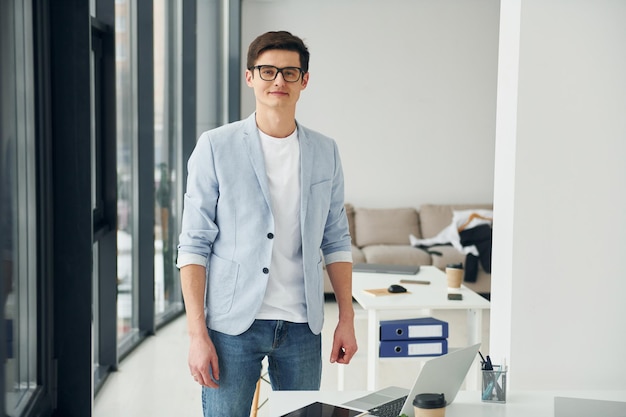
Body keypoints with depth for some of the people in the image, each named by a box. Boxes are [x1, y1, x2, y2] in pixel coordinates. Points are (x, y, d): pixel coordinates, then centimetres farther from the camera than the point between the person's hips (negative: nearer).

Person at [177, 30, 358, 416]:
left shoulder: (325, 153, 7)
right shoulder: (216, 147, -3)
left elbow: (336, 240, 12)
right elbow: (194, 244, -5)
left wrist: (347, 319, 6)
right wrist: (197, 333, -10)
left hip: (302, 326, 3)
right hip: (232, 325, -3)